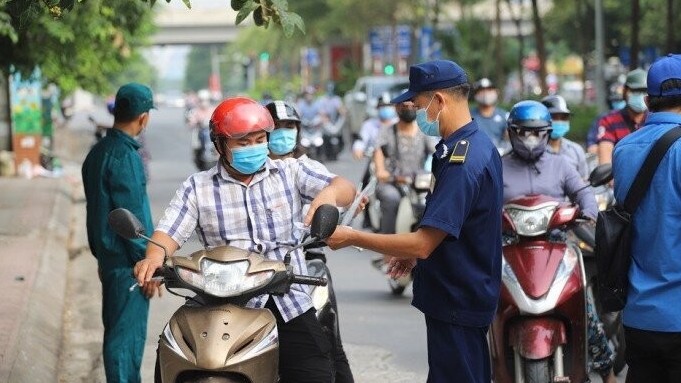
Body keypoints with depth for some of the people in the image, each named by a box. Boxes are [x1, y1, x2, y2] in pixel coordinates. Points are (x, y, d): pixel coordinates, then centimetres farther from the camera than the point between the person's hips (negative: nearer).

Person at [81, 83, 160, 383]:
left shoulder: (98, 152, 10)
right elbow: (132, 217, -20)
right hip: (127, 262, -10)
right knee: (127, 335, -5)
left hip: (108, 255, 10)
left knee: (118, 329, 17)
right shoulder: (124, 156, -19)